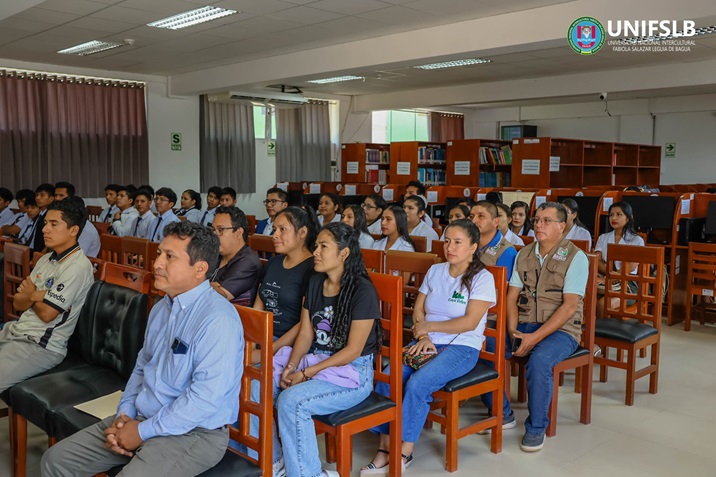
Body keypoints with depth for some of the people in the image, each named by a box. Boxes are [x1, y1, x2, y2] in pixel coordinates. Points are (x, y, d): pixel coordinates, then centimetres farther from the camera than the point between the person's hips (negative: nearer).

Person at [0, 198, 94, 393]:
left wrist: (31, 295, 2)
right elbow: (17, 303, 9)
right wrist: (36, 296, -12)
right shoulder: (46, 259, 12)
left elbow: (47, 313, -18)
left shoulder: (77, 267, -17)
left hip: (42, 346, -9)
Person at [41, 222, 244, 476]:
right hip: (140, 419, 8)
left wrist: (143, 431, -18)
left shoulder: (218, 319, -22)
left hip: (193, 433, -8)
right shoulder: (161, 308, 9)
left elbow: (206, 396, -27)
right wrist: (125, 414, 2)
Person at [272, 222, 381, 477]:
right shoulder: (315, 283, 8)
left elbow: (353, 351, -17)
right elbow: (306, 334, 8)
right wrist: (290, 367, -10)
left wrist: (306, 374, -19)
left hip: (352, 372, -7)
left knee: (291, 401, -29)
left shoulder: (362, 291, -15)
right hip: (314, 359, 8)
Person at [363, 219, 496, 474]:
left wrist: (429, 326, -9)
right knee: (387, 377, -20)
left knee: (417, 384, -29)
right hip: (427, 343, 5)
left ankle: (404, 453, -16)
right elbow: (418, 311, 11)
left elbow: (469, 322, -14)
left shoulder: (483, 278, -4)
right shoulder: (435, 271, 13)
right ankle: (384, 449, -14)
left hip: (461, 347, -5)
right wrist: (423, 337, -7)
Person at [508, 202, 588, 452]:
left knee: (538, 359, -35)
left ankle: (536, 428, -12)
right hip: (524, 325, 5)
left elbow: (569, 306, -14)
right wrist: (512, 331, -10)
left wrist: (535, 338, -21)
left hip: (561, 330, -5)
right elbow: (512, 296, 8)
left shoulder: (576, 257, -6)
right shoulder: (524, 255, 11)